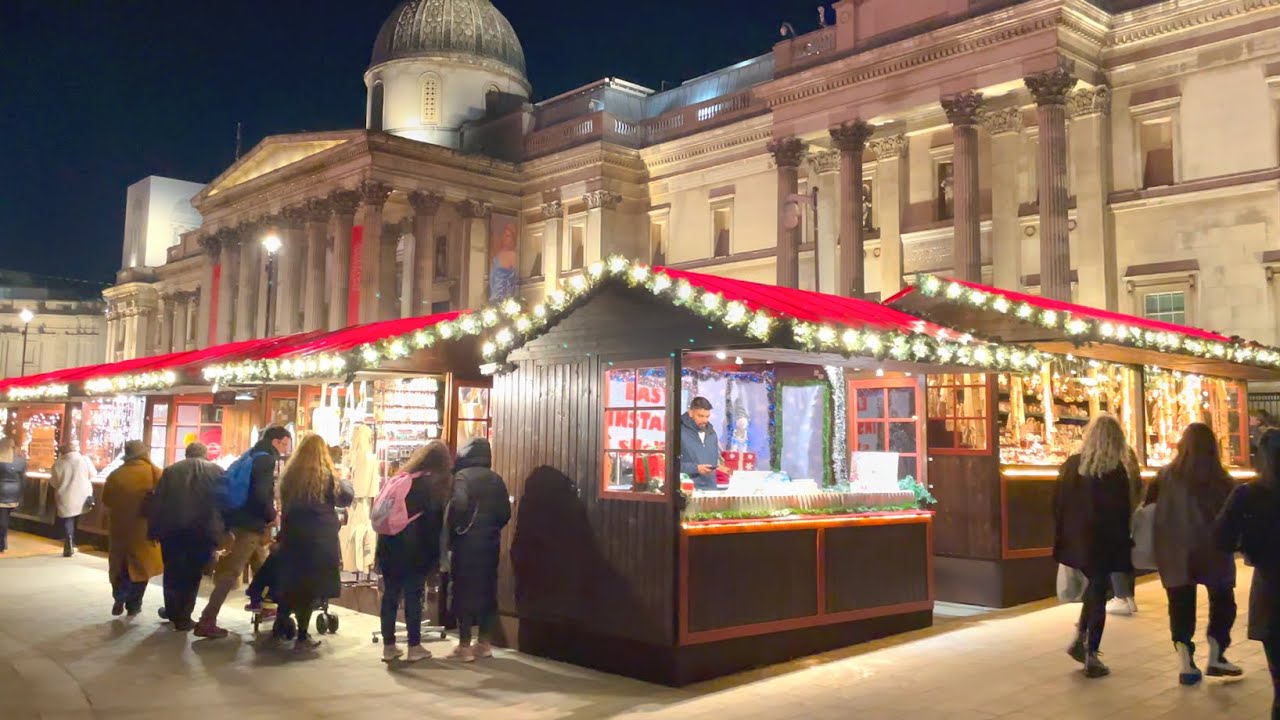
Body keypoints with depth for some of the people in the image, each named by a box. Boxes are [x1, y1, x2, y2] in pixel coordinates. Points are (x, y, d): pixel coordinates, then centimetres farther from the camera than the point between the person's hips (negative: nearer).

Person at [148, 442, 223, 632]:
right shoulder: (217, 471, 9)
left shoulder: (171, 470, 12)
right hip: (203, 530, -2)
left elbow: (157, 501, 7)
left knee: (172, 572, 17)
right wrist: (223, 530, 9)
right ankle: (183, 617, 6)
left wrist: (155, 530, 9)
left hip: (171, 528, 2)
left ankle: (172, 612, 27)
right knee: (192, 574, 6)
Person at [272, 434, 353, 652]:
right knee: (311, 585, 0)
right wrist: (345, 482, 20)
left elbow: (283, 503, 17)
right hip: (320, 536, -4)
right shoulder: (327, 475, -8)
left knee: (290, 582, 17)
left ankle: (279, 628, 27)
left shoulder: (289, 474, 4)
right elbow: (346, 498, 2)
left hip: (292, 534, 4)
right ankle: (302, 637, 2)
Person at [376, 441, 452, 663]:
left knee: (390, 595, 9)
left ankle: (389, 646, 14)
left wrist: (381, 550, 17)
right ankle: (414, 647, 9)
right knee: (413, 597, 3)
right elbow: (436, 524, -7)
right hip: (416, 551, -5)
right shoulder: (437, 485, -6)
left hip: (390, 547, 5)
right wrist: (434, 555, -1)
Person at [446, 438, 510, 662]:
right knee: (487, 590, 12)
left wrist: (452, 530, -8)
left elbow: (459, 504, -23)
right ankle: (485, 643, 18)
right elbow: (505, 513, 5)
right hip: (490, 542, 5)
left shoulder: (462, 475, -8)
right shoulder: (496, 479, 7)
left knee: (464, 591, 1)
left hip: (467, 541, -5)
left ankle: (464, 646, 3)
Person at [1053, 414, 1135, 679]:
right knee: (1098, 594, 6)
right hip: (1103, 543, -4)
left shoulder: (1071, 465, -2)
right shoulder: (1116, 471, -13)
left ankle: (1080, 639, 17)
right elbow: (1123, 512, -12)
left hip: (1075, 540, 4)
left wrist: (1062, 537, 11)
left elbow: (1058, 503, 2)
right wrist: (1124, 545, -2)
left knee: (1094, 586, 25)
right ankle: (1091, 656, 9)